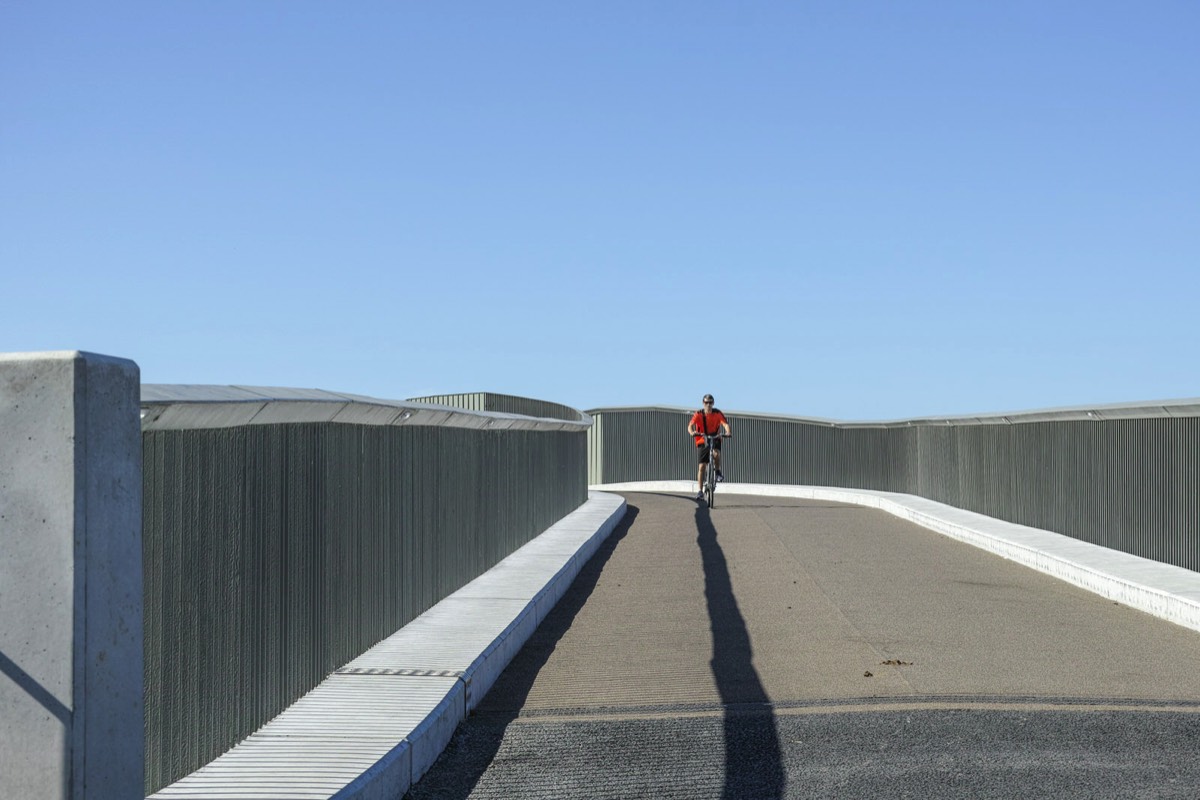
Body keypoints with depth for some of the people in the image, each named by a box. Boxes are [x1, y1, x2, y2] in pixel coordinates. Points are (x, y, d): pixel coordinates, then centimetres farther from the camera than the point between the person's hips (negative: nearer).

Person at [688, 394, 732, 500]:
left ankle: (718, 472, -4)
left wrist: (729, 432, -44)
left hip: (715, 439, 0)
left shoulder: (717, 413, -10)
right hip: (703, 440, 0)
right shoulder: (698, 414, -11)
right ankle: (700, 491, 2)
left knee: (716, 453, -33)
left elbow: (725, 424, -22)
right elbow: (690, 426, -24)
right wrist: (692, 432, -47)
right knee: (701, 466, -4)